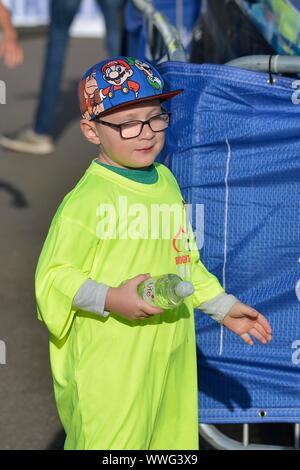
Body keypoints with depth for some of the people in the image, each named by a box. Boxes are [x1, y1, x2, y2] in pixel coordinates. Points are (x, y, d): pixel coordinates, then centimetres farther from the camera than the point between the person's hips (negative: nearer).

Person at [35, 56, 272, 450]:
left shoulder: (166, 181, 9)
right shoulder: (87, 200, -17)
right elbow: (53, 276, -15)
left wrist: (223, 306, 20)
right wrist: (112, 299, -27)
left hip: (170, 355, 8)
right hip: (108, 369, -8)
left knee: (173, 438, 17)